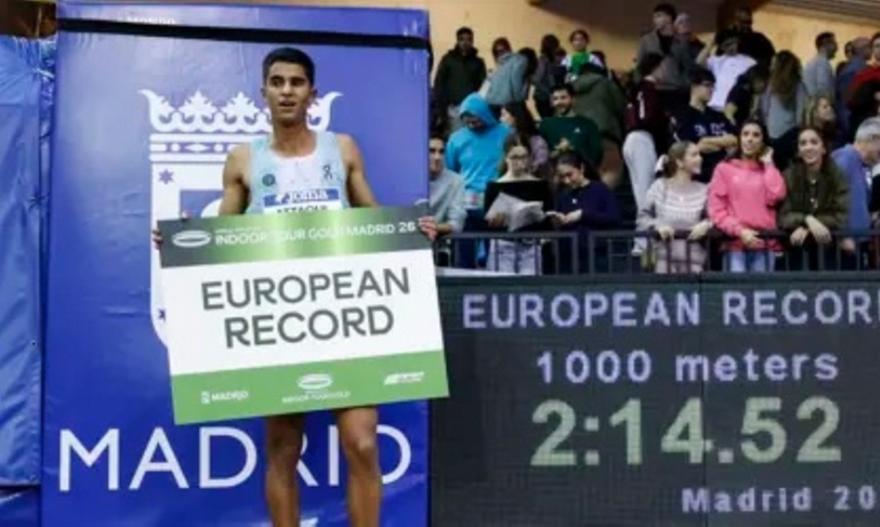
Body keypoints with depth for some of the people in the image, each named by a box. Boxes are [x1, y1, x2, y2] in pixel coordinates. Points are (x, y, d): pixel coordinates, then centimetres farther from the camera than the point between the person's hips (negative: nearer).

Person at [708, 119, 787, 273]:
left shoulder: (769, 170, 18)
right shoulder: (725, 168, 10)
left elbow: (775, 197, -3)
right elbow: (716, 209, 3)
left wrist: (768, 164, 7)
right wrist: (739, 231, -10)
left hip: (764, 243, 2)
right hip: (735, 242, -2)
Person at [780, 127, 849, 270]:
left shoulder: (837, 176, 0)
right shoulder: (789, 176, 0)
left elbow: (841, 217, -7)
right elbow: (784, 216, -7)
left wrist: (806, 228, -19)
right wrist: (808, 220, -26)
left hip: (828, 247, 0)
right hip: (797, 249, 0)